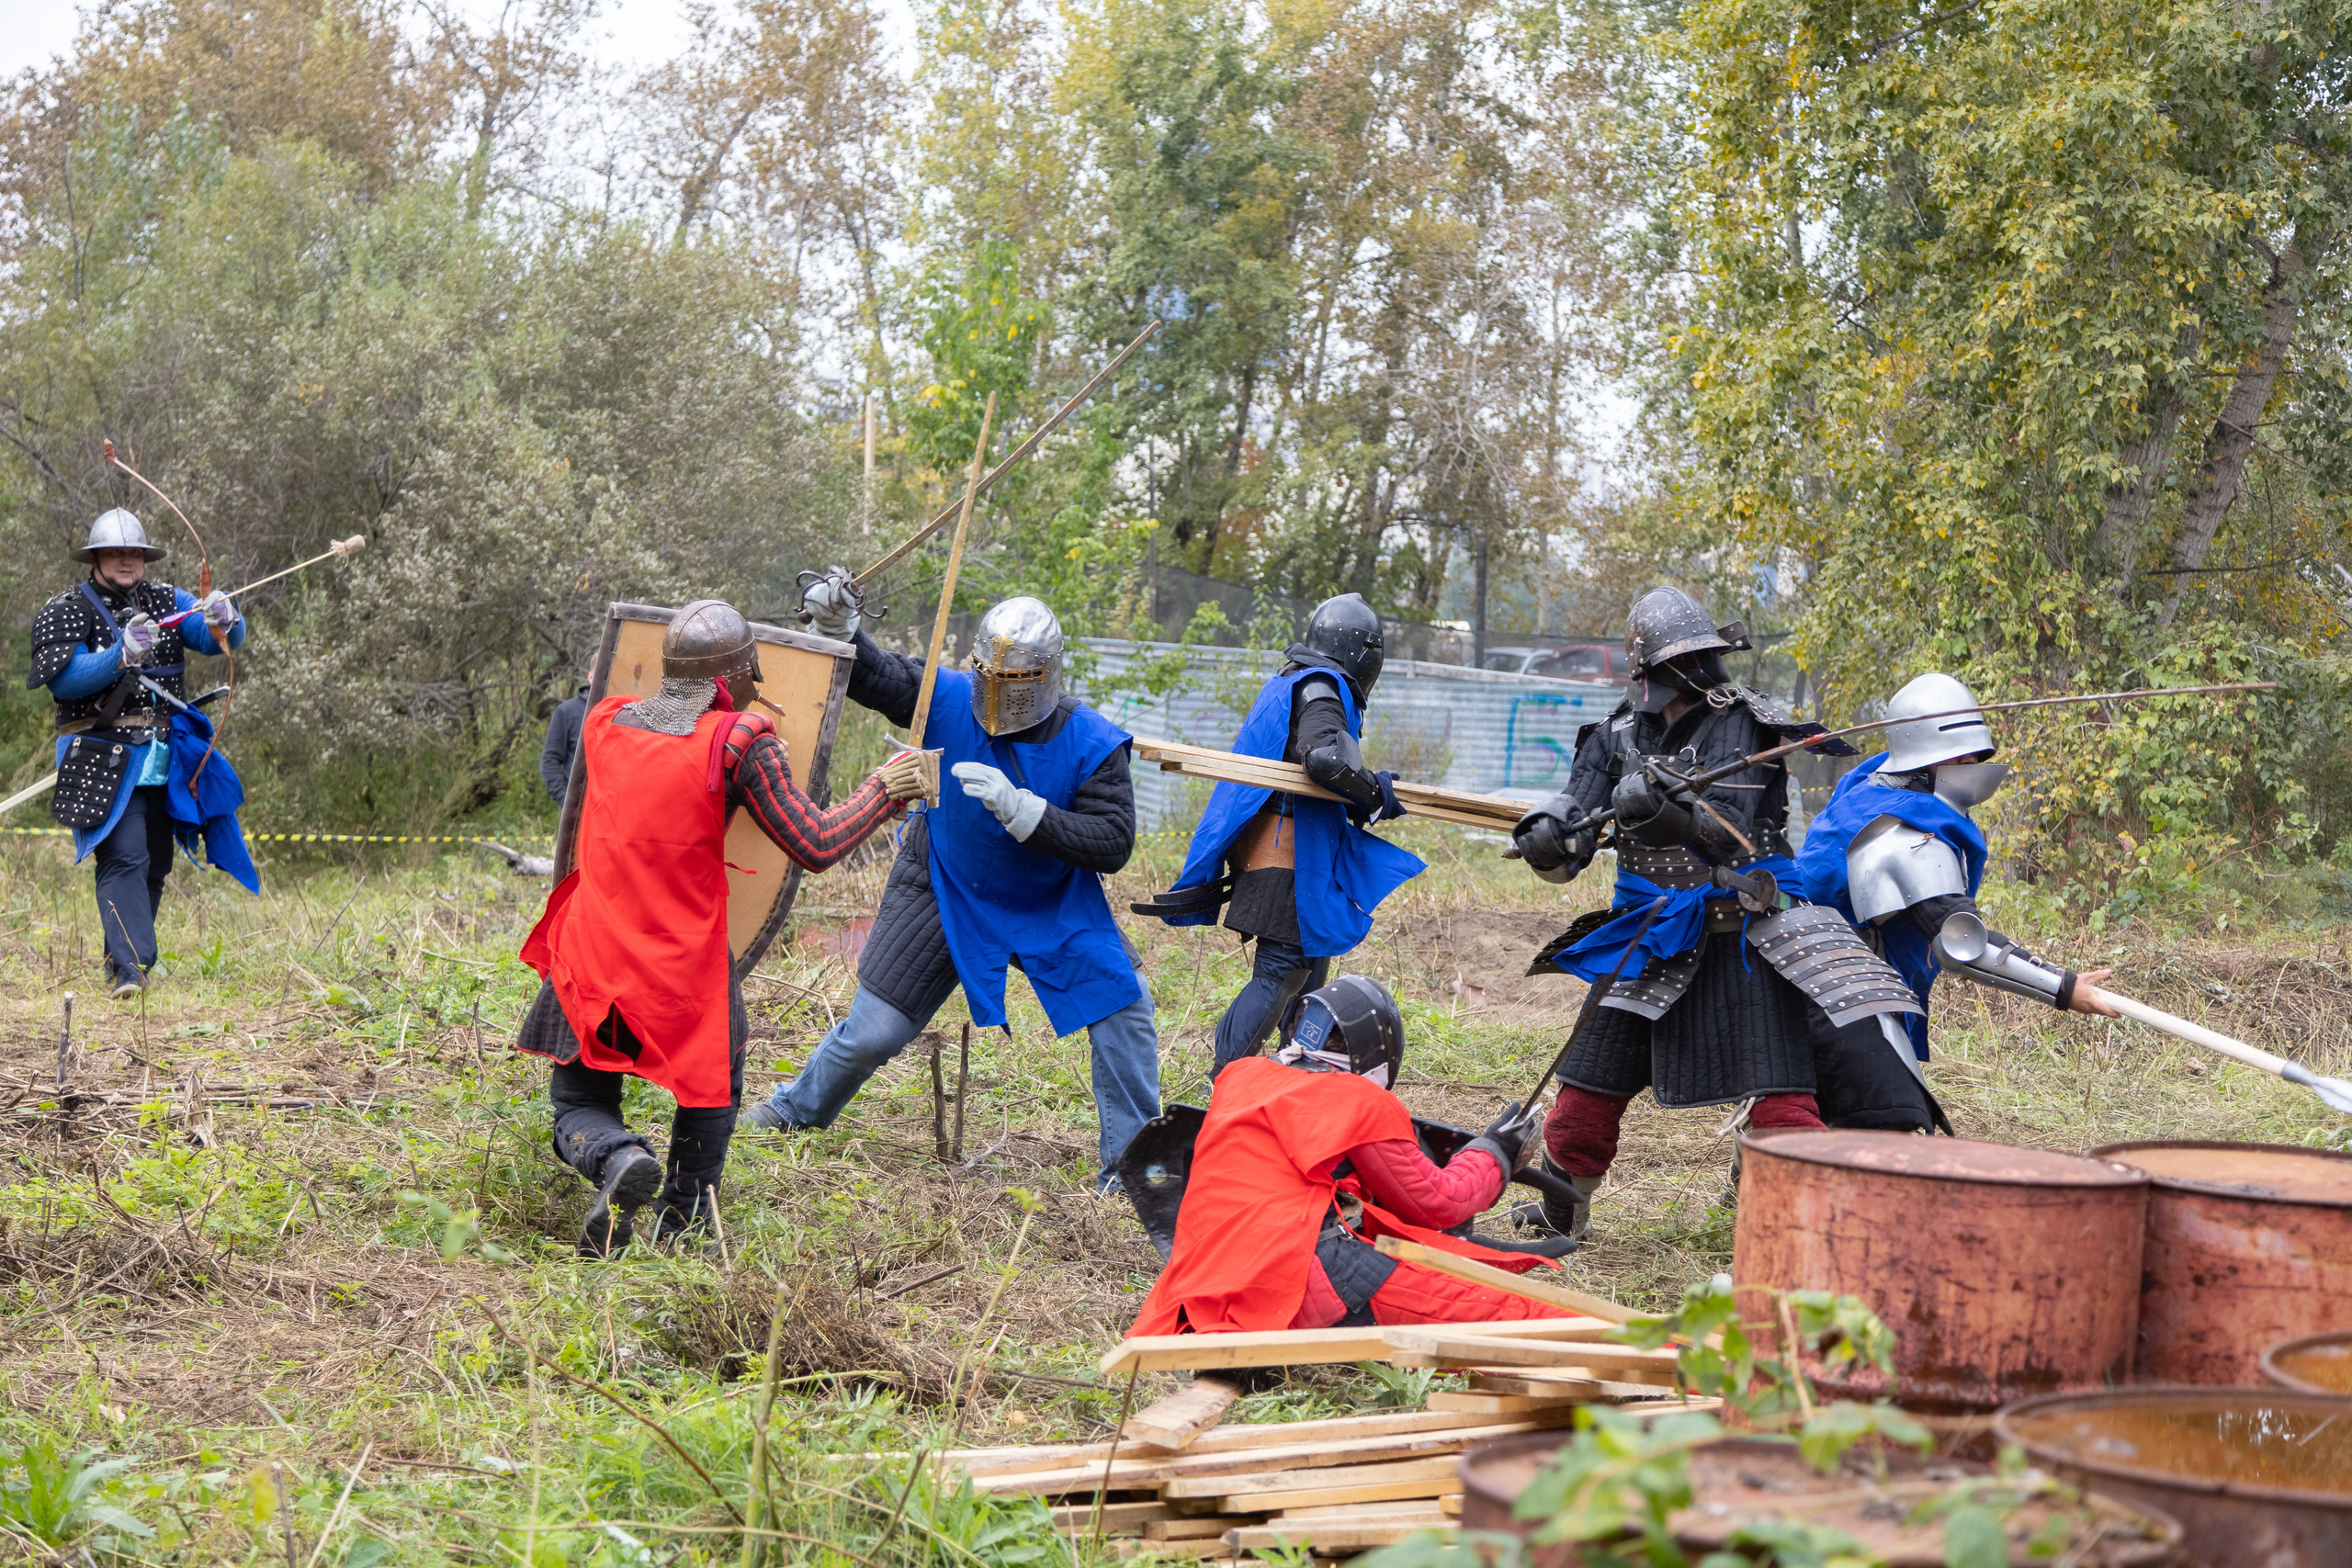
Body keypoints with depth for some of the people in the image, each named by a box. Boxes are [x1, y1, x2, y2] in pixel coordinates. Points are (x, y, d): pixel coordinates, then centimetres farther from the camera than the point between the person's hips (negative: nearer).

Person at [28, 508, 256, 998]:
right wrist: (121, 655, -30)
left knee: (155, 865, 10)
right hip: (106, 760, -5)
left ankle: (125, 957, 25)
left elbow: (224, 640, -2)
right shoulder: (67, 611, -1)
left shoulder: (167, 602, 10)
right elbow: (61, 680, -16)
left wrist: (224, 619, -26)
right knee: (125, 858, -18)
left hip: (165, 758, 5)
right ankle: (129, 967, -22)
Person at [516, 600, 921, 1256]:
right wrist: (881, 792, 5)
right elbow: (816, 846, -12)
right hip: (685, 962, -2)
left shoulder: (602, 722, 3)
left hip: (590, 954, 3)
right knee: (710, 1090, 25)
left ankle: (615, 1158, -15)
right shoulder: (740, 742, -11)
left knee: (580, 1105, 16)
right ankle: (684, 1222, 22)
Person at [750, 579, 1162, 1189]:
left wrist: (1021, 809, -40)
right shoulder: (948, 700, -20)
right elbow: (867, 672, -10)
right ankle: (799, 1108, 34)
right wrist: (836, 624, -32)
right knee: (873, 1031, 3)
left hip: (1052, 903, 0)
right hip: (943, 890, 0)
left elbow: (1113, 843, -28)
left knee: (1124, 1005, -10)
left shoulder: (1091, 743, -23)